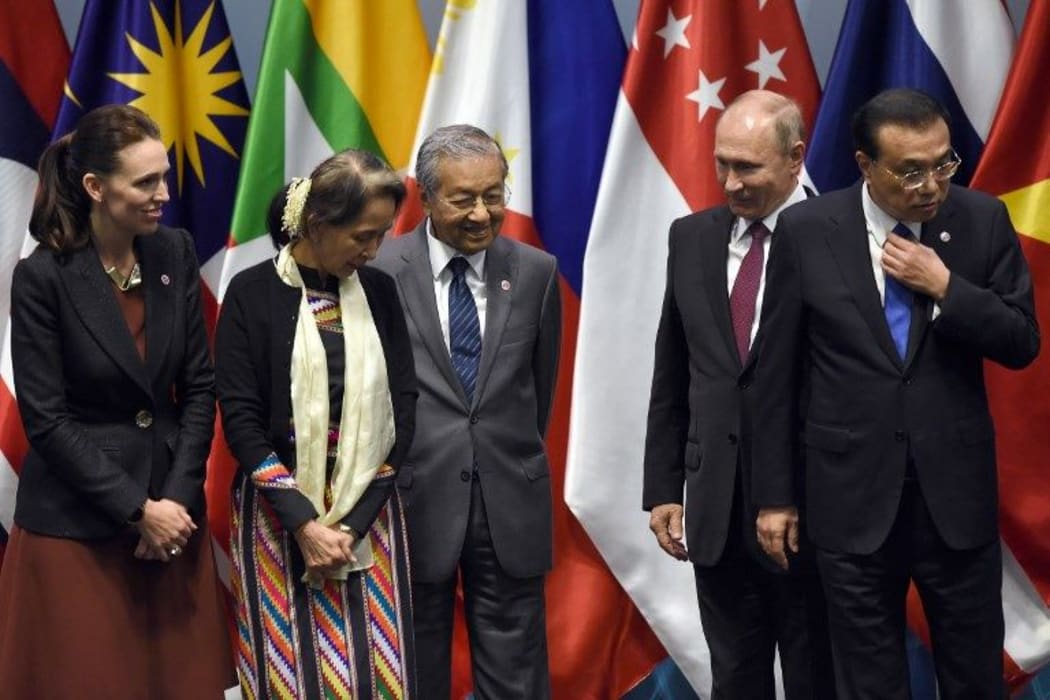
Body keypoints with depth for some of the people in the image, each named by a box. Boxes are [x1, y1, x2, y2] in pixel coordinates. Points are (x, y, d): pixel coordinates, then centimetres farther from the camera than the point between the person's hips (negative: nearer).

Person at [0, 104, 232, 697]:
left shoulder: (176, 253, 1)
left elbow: (199, 387, 4)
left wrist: (177, 497, -6)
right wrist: (135, 510, -13)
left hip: (172, 508, 4)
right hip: (76, 523, -4)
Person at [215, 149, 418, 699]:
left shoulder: (379, 292, 4)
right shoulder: (252, 294, -6)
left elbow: (402, 407, 2)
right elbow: (241, 420, -8)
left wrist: (354, 520, -7)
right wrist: (305, 523, -13)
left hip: (368, 510, 3)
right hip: (279, 511, -3)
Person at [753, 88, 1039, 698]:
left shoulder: (984, 219, -2)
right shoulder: (807, 230, -5)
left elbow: (1022, 344, 0)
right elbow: (778, 372, 0)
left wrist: (943, 286, -15)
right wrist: (774, 493, 1)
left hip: (956, 490, 1)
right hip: (853, 494, -1)